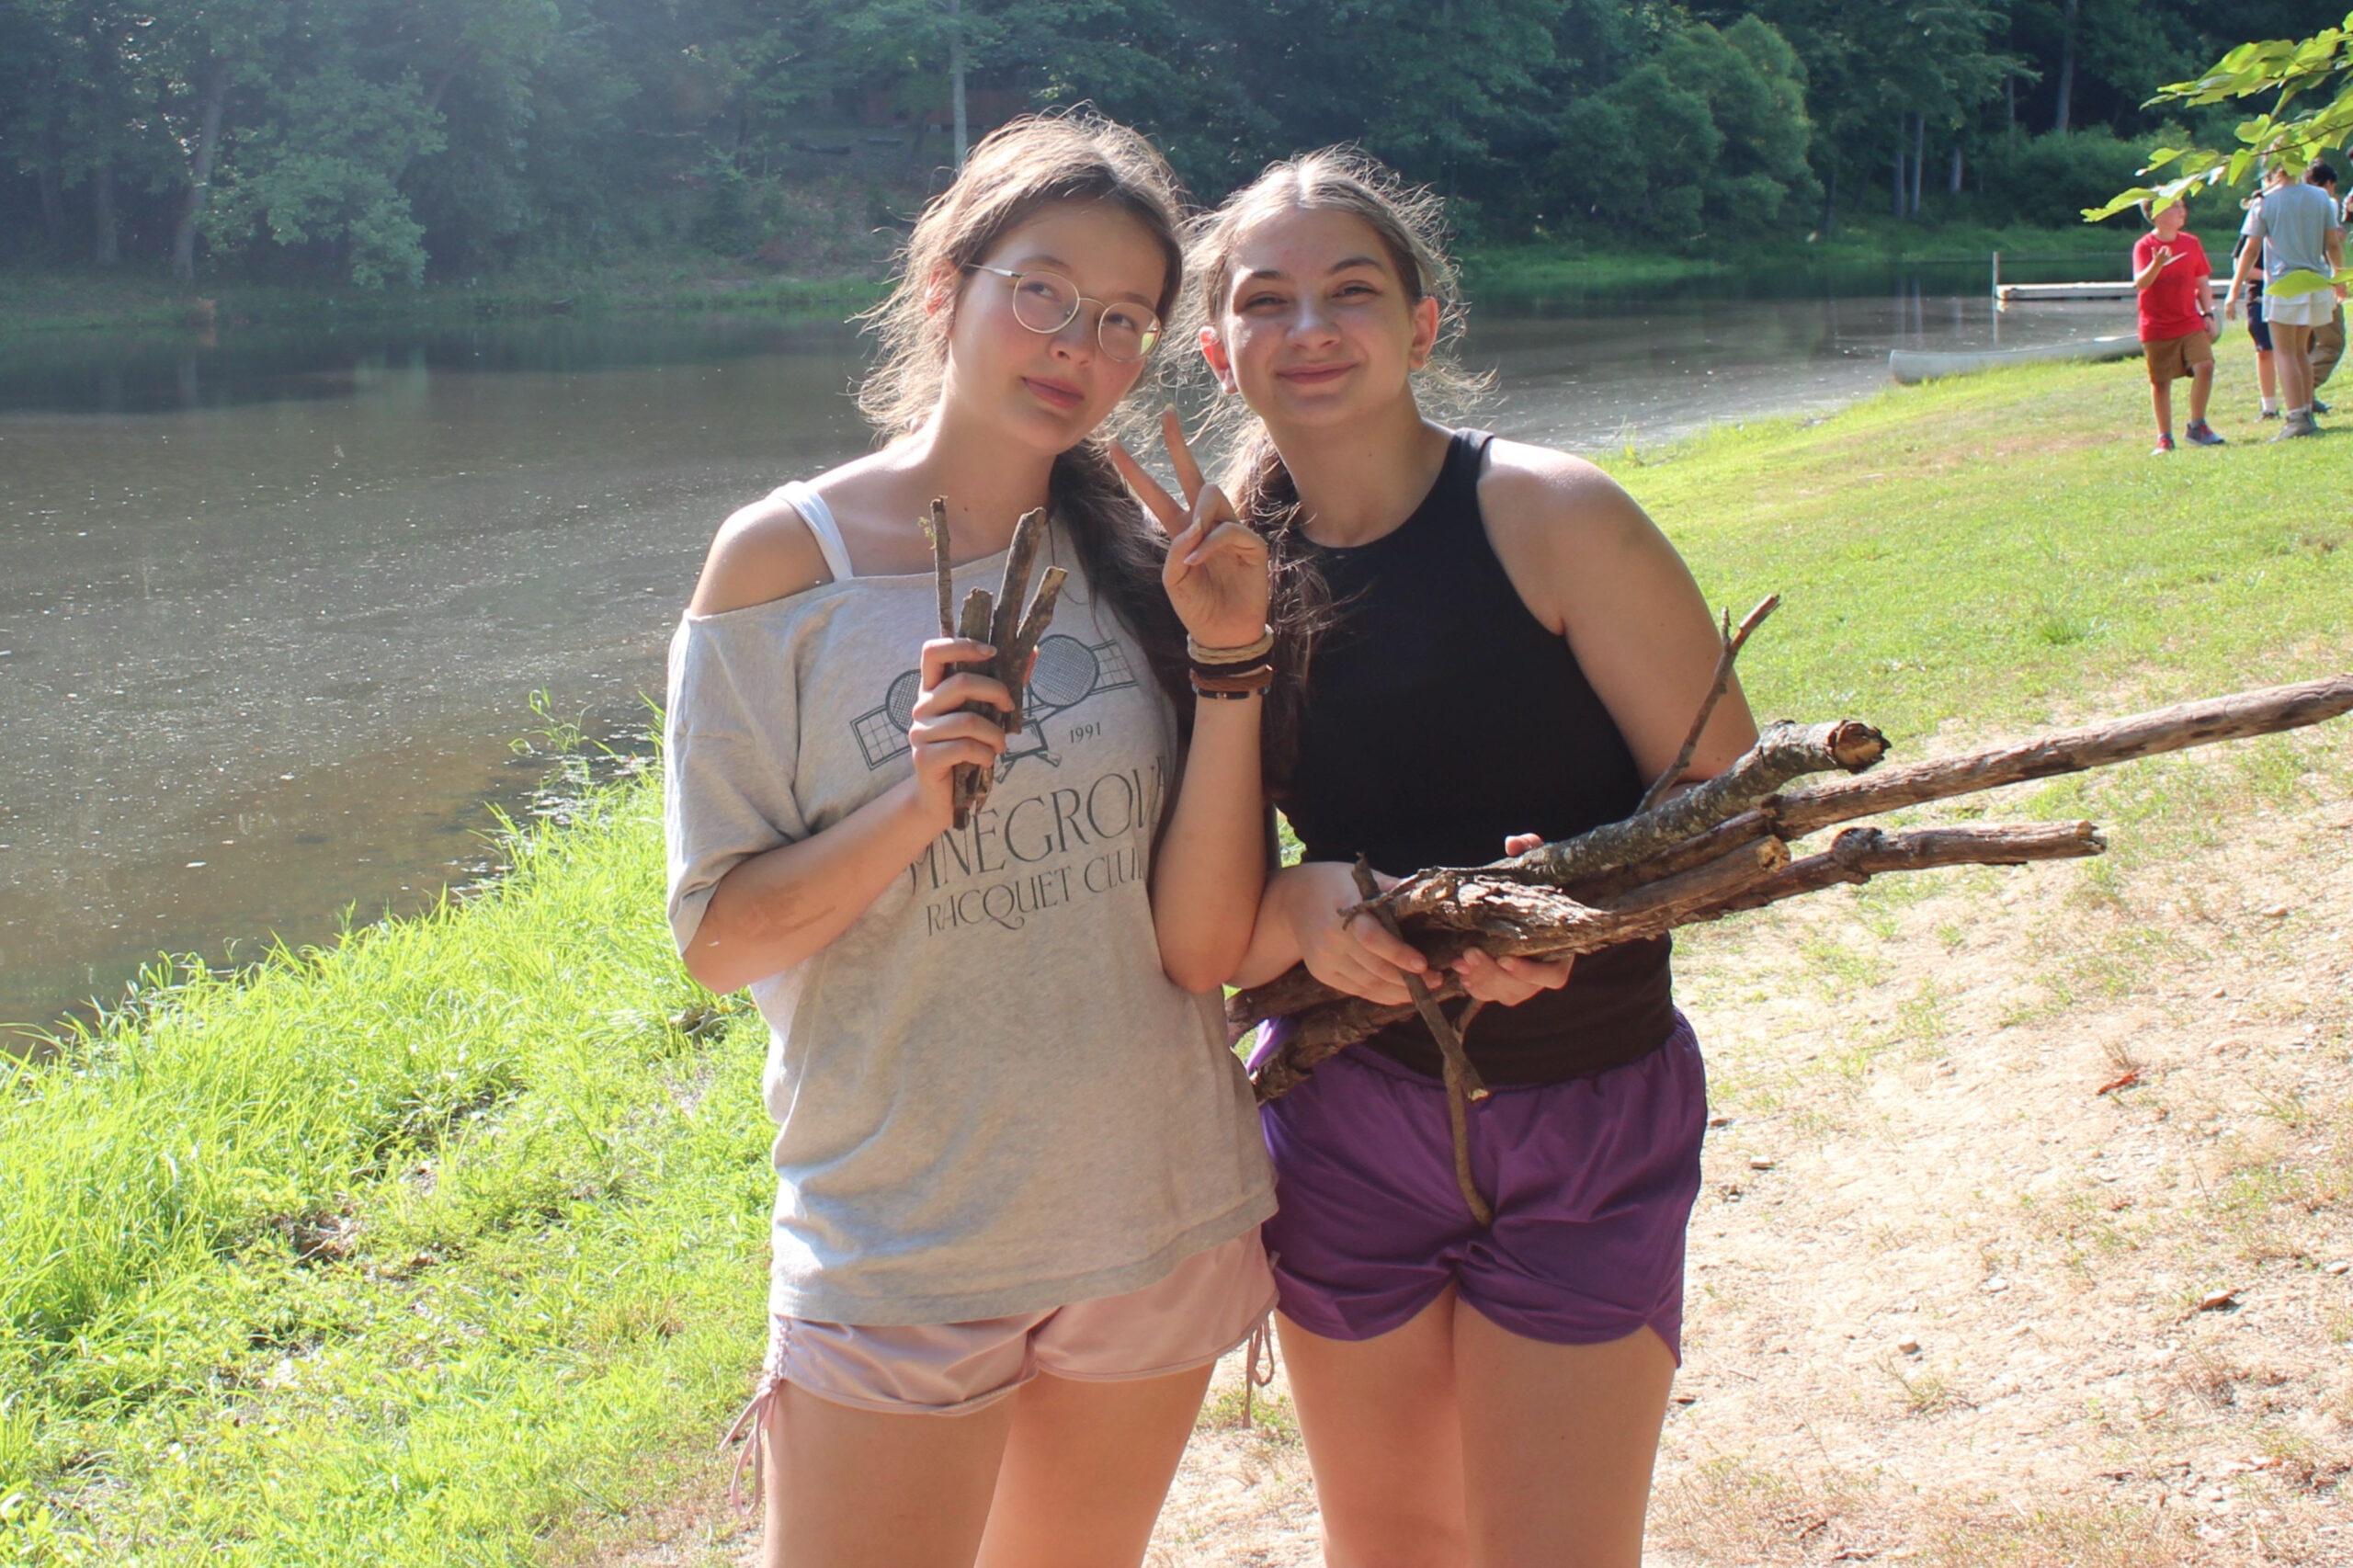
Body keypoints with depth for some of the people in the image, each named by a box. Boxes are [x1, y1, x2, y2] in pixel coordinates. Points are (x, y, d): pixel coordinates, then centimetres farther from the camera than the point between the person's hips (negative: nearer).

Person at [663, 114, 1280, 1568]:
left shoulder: (1137, 565, -2)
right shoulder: (786, 560, -9)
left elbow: (1205, 944, -7)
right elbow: (721, 937, -8)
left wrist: (1229, 666, -16)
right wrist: (917, 803, -22)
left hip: (1163, 1217, 3)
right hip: (901, 1248, -3)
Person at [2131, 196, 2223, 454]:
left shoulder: (2191, 243, 7)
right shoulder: (2144, 246, -6)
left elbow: (2203, 283, 14)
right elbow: (2140, 283, -19)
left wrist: (2208, 314, 4)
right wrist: (2156, 264, -38)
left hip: (2191, 323, 3)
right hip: (2156, 327, -3)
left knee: (2205, 366, -14)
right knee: (2160, 381, 2)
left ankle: (2197, 426, 0)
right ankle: (2164, 437, 15)